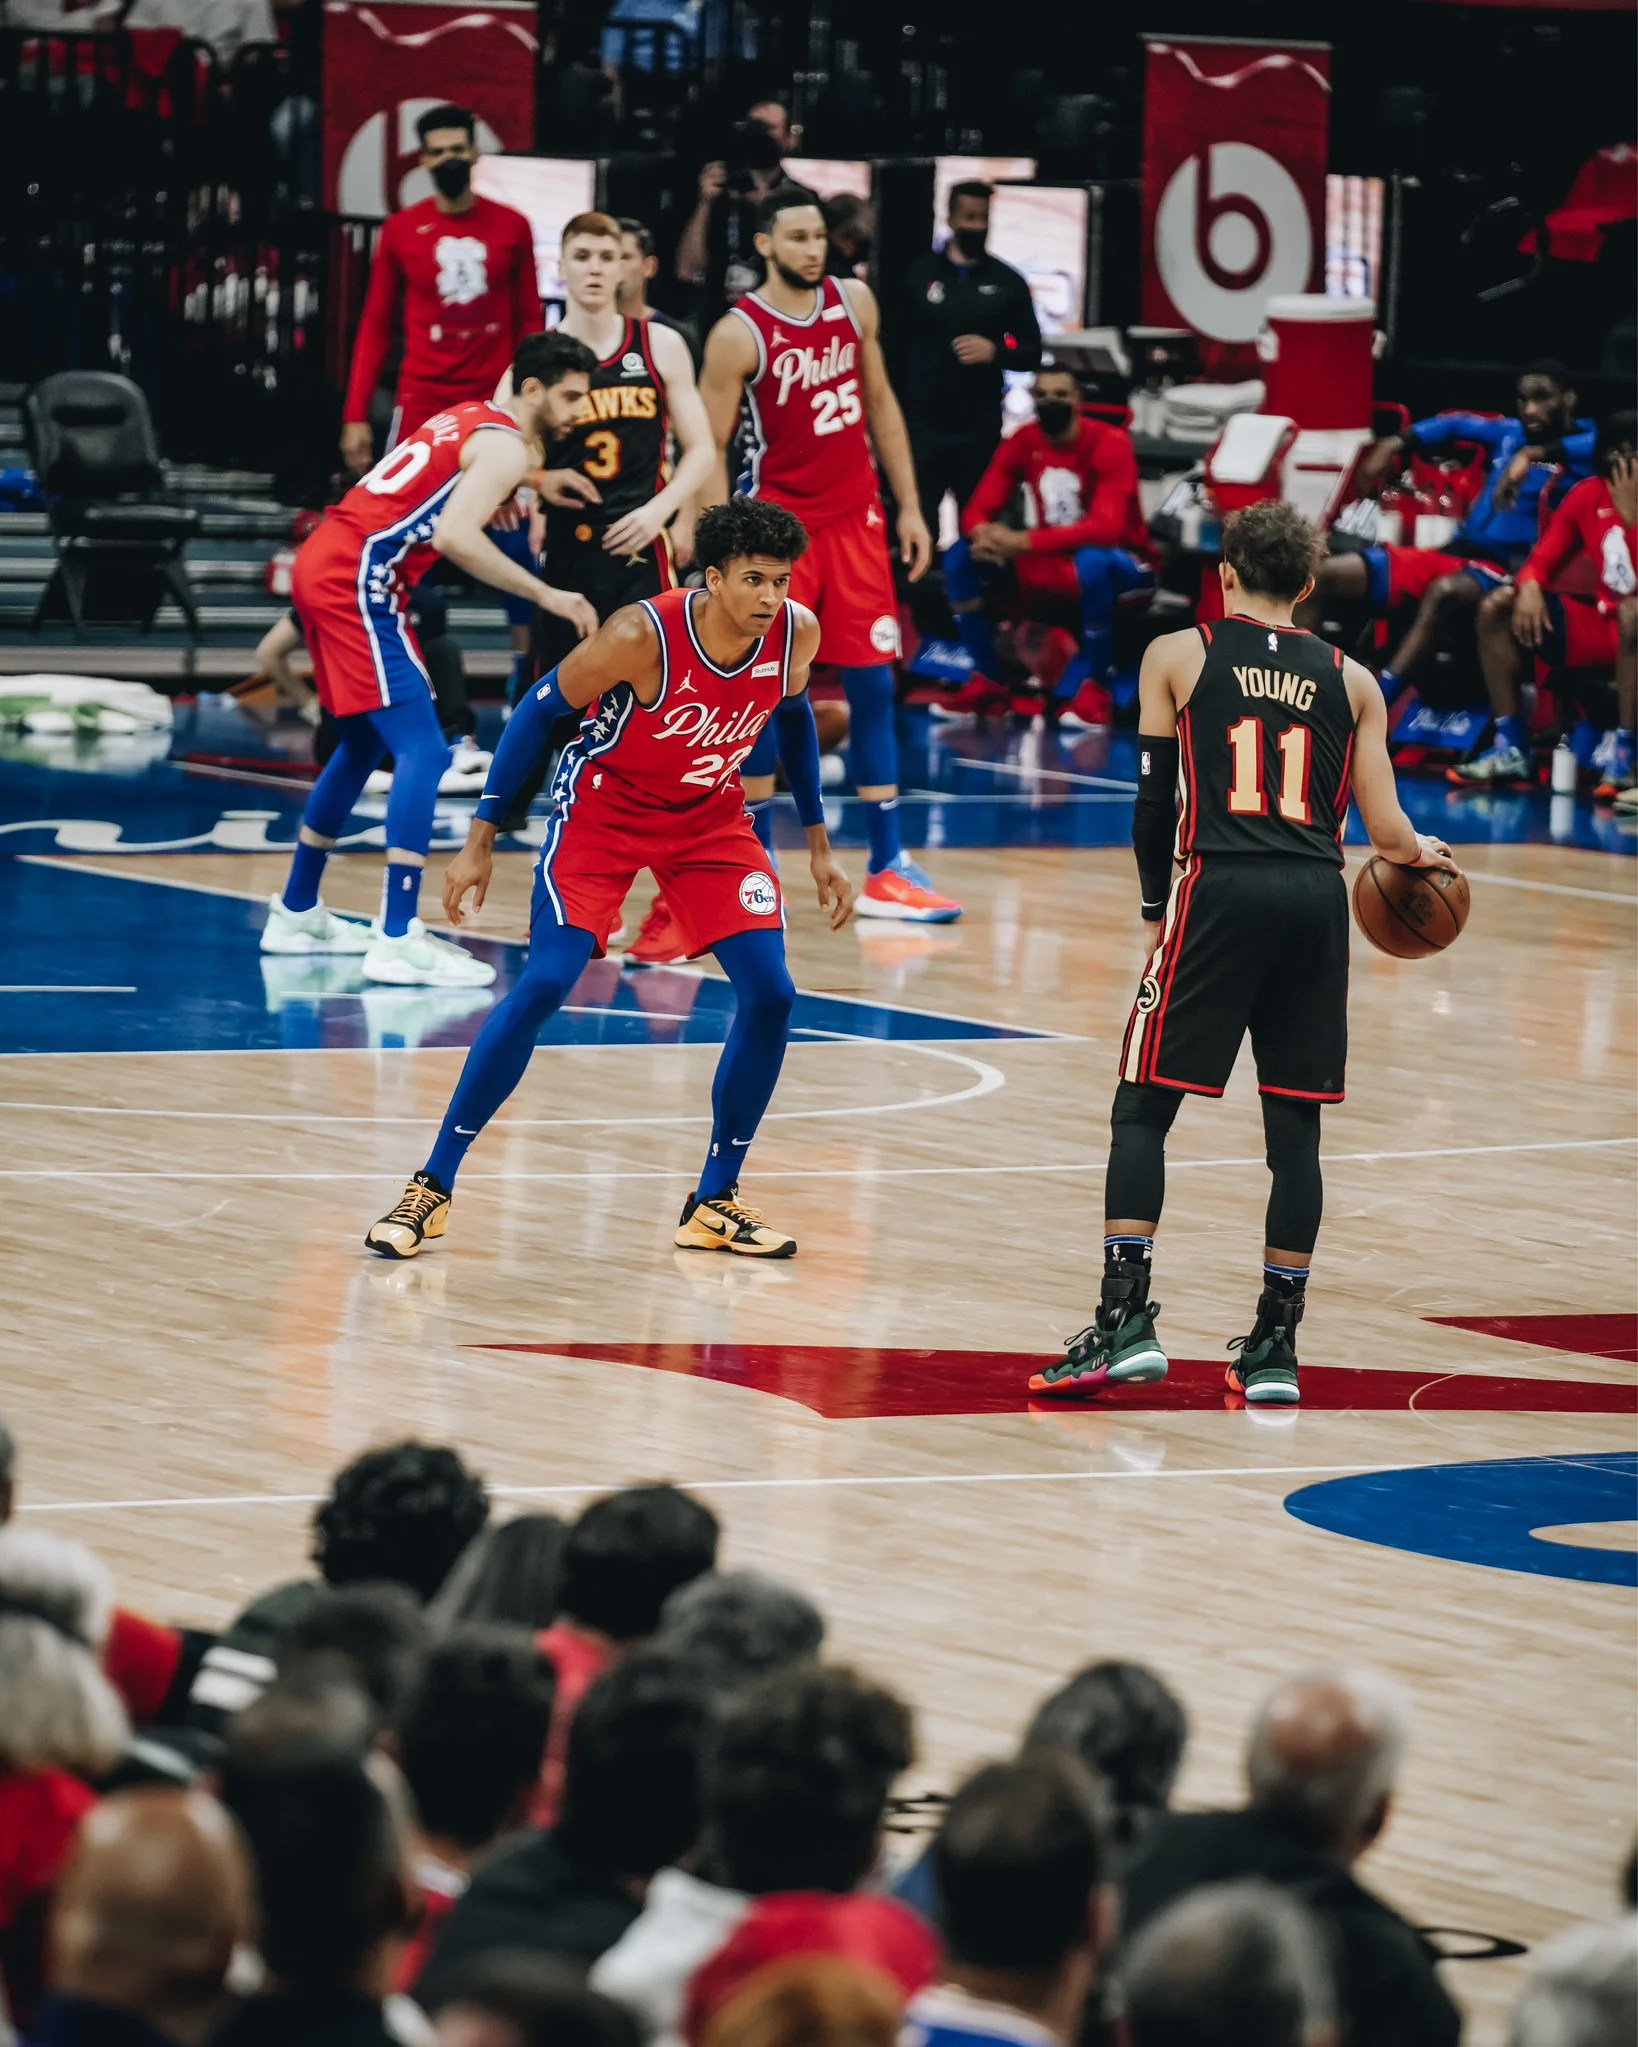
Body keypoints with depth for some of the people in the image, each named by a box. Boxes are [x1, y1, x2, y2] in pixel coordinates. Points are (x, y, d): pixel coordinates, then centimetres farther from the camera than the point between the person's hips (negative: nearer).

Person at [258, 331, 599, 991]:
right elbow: (454, 535, -25)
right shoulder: (505, 446, -11)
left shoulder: (475, 419, 18)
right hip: (358, 583, -10)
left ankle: (296, 914, 31)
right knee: (422, 750, -12)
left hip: (322, 565, 10)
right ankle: (396, 941, -19)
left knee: (364, 744, 22)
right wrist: (546, 595, -22)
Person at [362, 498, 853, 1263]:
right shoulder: (644, 637, -30)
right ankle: (432, 1187, -8)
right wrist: (481, 836, -14)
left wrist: (819, 845, 11)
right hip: (603, 806, -5)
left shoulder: (795, 634, -17)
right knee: (544, 984, -18)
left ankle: (715, 1203, 5)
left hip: (709, 815, 5)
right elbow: (538, 708, -16)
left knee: (770, 993, -9)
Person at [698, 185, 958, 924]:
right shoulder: (739, 335, -11)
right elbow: (710, 446, -10)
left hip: (855, 516, 5)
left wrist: (908, 505, 11)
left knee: (872, 685, 3)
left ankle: (887, 870, 5)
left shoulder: (854, 303, 4)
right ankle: (755, 860, 13)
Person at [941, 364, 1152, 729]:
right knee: (962, 555, -12)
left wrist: (1024, 542, -39)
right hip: (1050, 564, 5)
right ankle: (986, 681, -5)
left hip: (1118, 566, -5)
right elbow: (977, 510, -6)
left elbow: (1105, 528, -32)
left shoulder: (1109, 444, -20)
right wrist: (985, 533, -33)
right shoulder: (1021, 442, -4)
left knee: (1093, 563, -41)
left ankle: (1091, 688, -22)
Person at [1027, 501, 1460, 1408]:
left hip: (1220, 890, -2)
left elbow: (1155, 804, 6)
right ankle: (1274, 1347, 10)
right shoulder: (1350, 681, 14)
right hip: (1316, 899, 2)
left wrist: (1156, 908, 21)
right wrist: (1426, 853, 34)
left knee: (1142, 1108, 4)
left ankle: (1126, 1319, -7)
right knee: (1294, 1127, 8)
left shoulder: (1177, 656, 9)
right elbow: (1386, 833, 11)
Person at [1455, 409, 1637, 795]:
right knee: (1497, 607, -6)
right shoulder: (1587, 494, 3)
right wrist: (1530, 587, -16)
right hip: (1601, 627, 6)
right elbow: (1544, 558, 6)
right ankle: (1511, 751, -11)